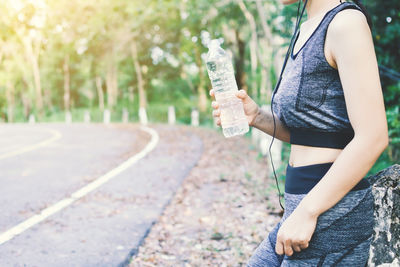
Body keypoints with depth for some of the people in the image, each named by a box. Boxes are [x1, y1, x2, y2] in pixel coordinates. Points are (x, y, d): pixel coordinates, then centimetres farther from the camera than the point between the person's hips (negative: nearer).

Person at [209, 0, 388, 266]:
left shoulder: (346, 22, -14)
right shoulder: (307, 30, 13)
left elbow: (372, 138, -21)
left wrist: (307, 212, -20)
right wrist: (257, 116, 0)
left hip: (331, 210, -8)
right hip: (303, 204, 8)